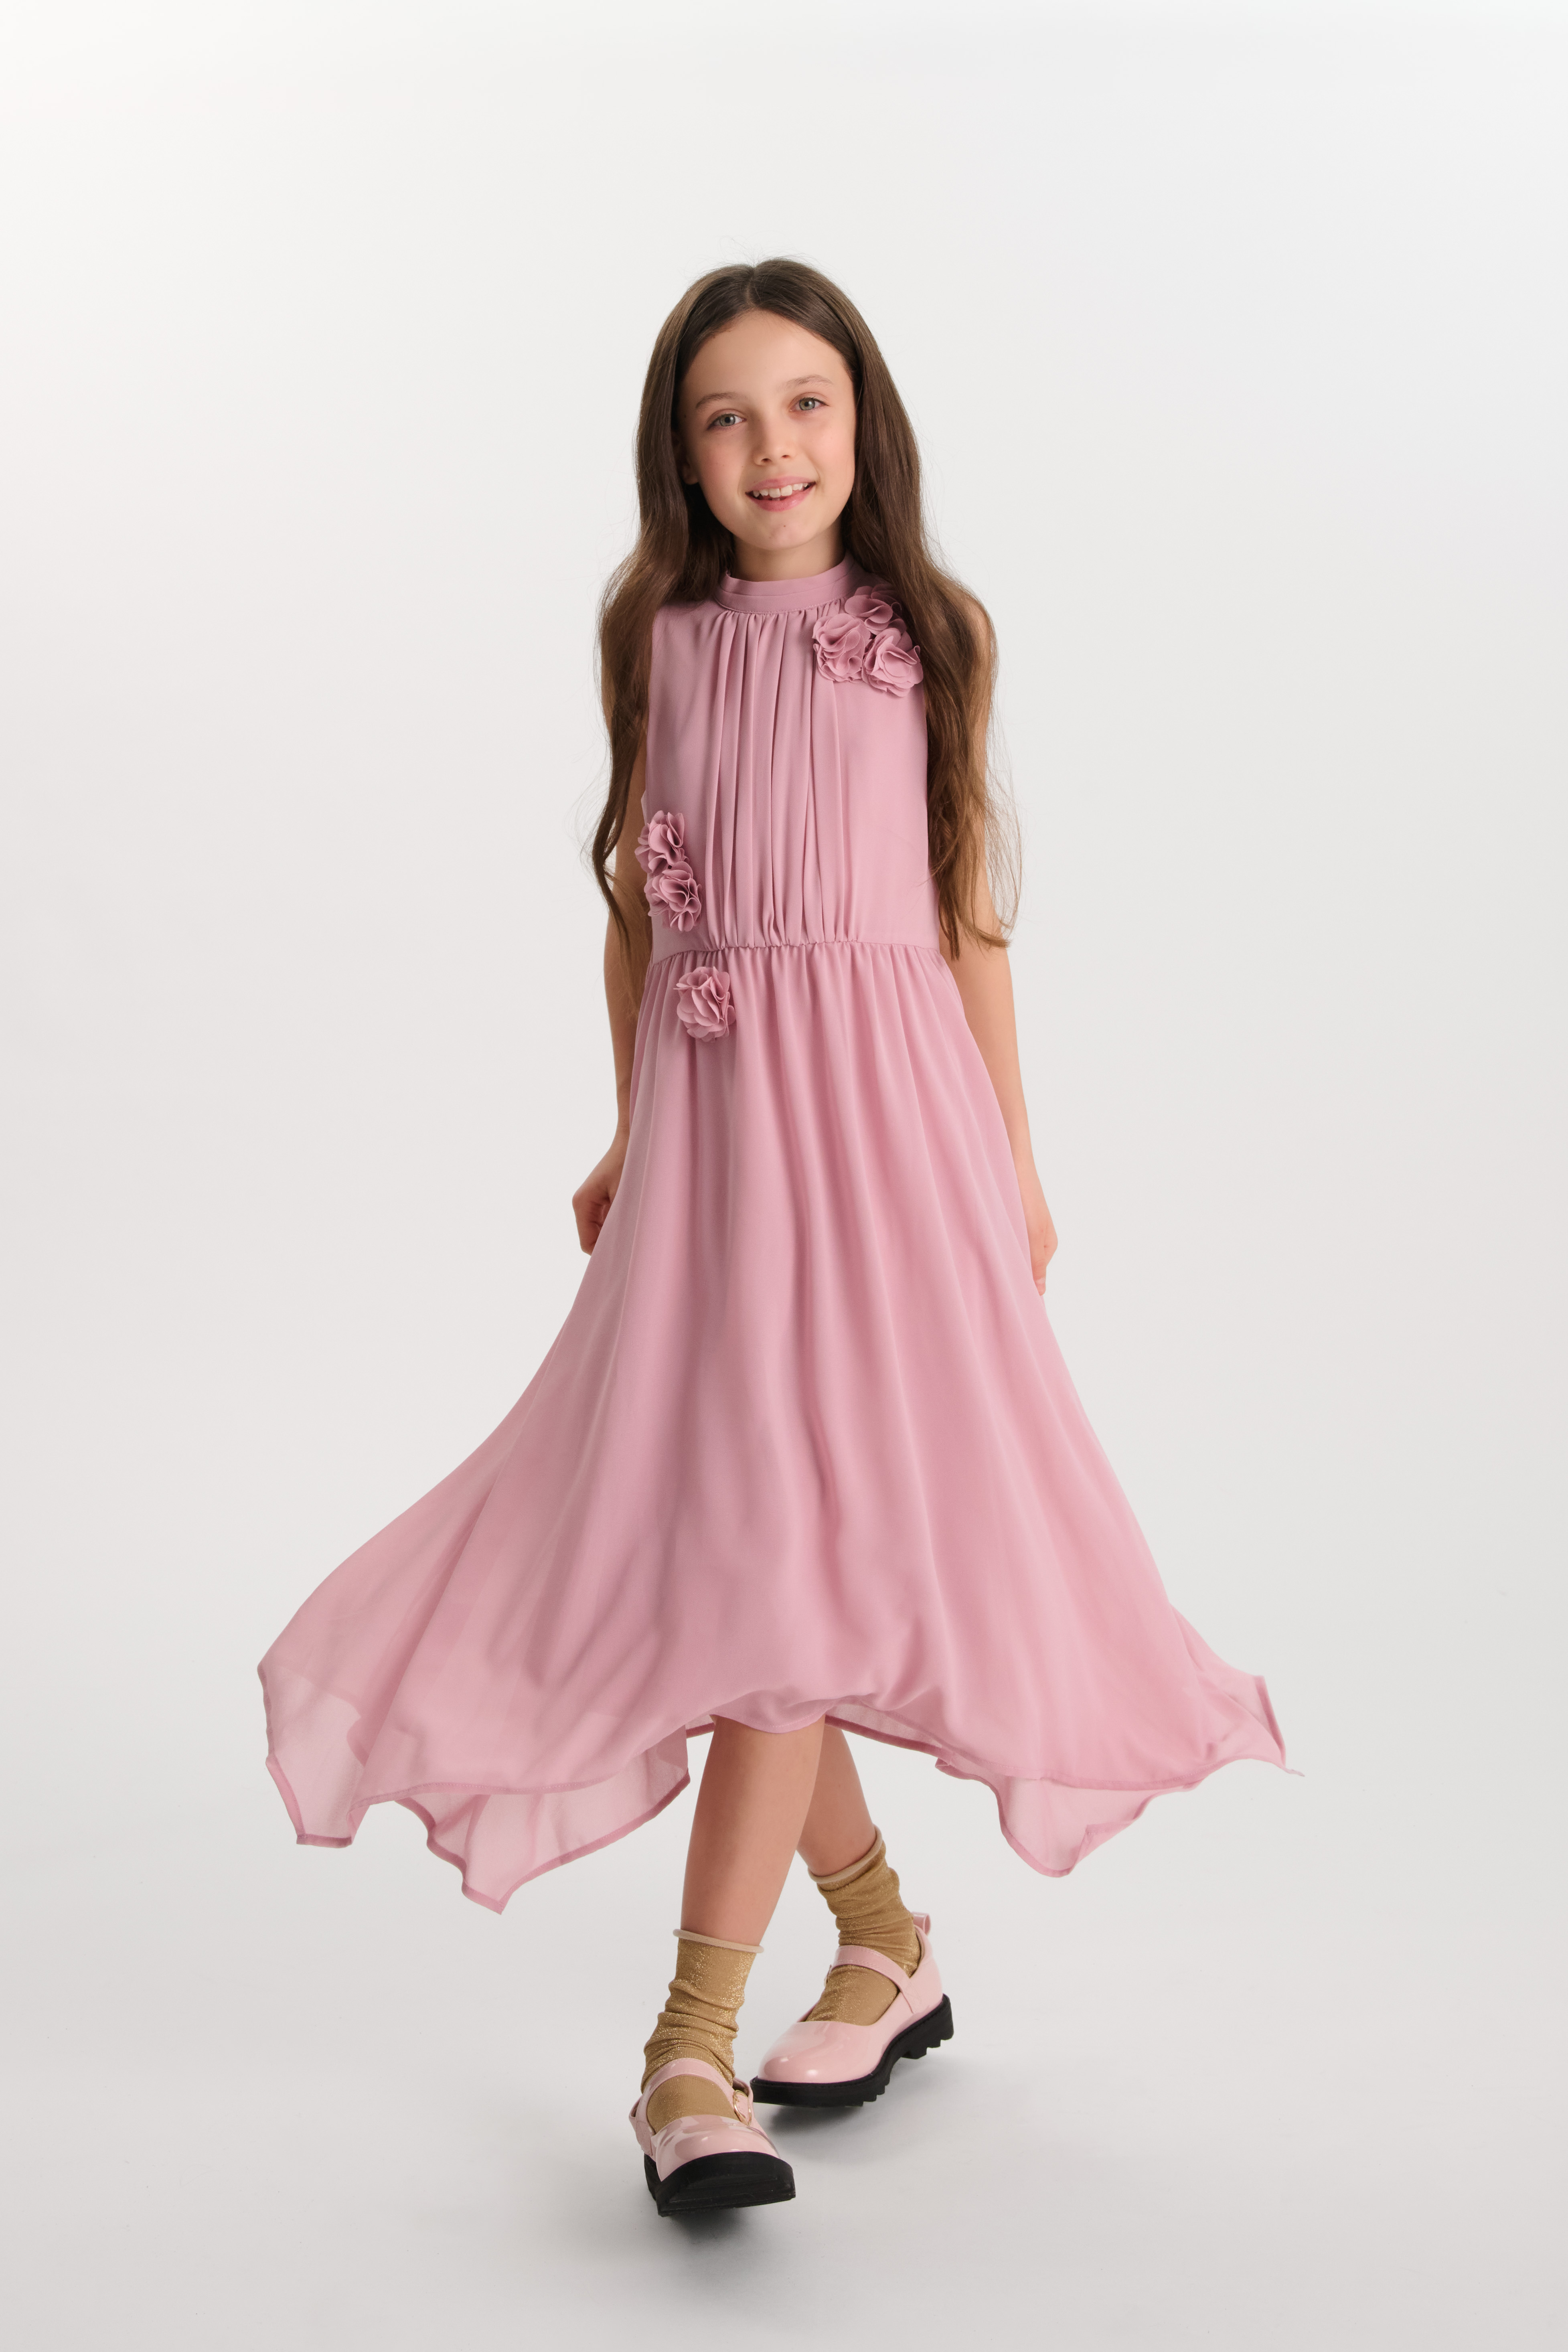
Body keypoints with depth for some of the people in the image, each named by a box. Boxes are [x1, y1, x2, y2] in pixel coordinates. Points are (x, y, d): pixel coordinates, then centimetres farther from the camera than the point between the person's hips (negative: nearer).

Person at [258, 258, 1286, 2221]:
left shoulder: (933, 635, 6)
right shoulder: (661, 640, 10)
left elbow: (968, 911, 8)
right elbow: (639, 905, 14)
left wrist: (1014, 1162, 6)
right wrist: (631, 1134, 13)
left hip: (881, 1102, -3)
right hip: (709, 1106, 3)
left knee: (803, 1541, -13)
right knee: (719, 1544, 5)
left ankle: (691, 2049, -10)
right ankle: (883, 1943, 25)